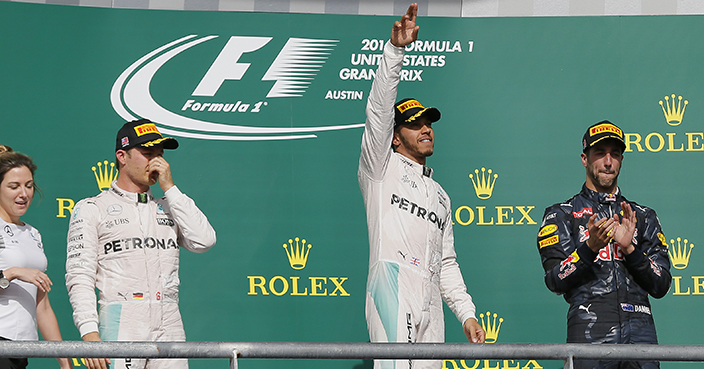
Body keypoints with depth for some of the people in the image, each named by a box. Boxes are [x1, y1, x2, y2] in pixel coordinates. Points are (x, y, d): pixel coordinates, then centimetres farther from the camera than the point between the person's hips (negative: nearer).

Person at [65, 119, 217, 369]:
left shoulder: (168, 207, 21)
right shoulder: (91, 209, 7)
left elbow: (204, 241, 3)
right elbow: (79, 277, -1)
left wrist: (169, 188, 5)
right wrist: (89, 331, -15)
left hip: (169, 327, 4)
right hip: (121, 327, -4)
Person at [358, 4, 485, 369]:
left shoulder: (440, 195, 32)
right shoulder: (382, 168, 14)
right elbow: (378, 109, -2)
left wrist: (467, 313, 19)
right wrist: (395, 49, -13)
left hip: (430, 303, 6)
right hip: (392, 283, -6)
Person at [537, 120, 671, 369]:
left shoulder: (644, 217, 19)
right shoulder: (561, 214, 12)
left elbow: (661, 287, 11)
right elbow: (555, 281, -1)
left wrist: (630, 248, -3)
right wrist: (590, 248, -15)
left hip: (640, 330, 2)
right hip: (589, 330, -2)